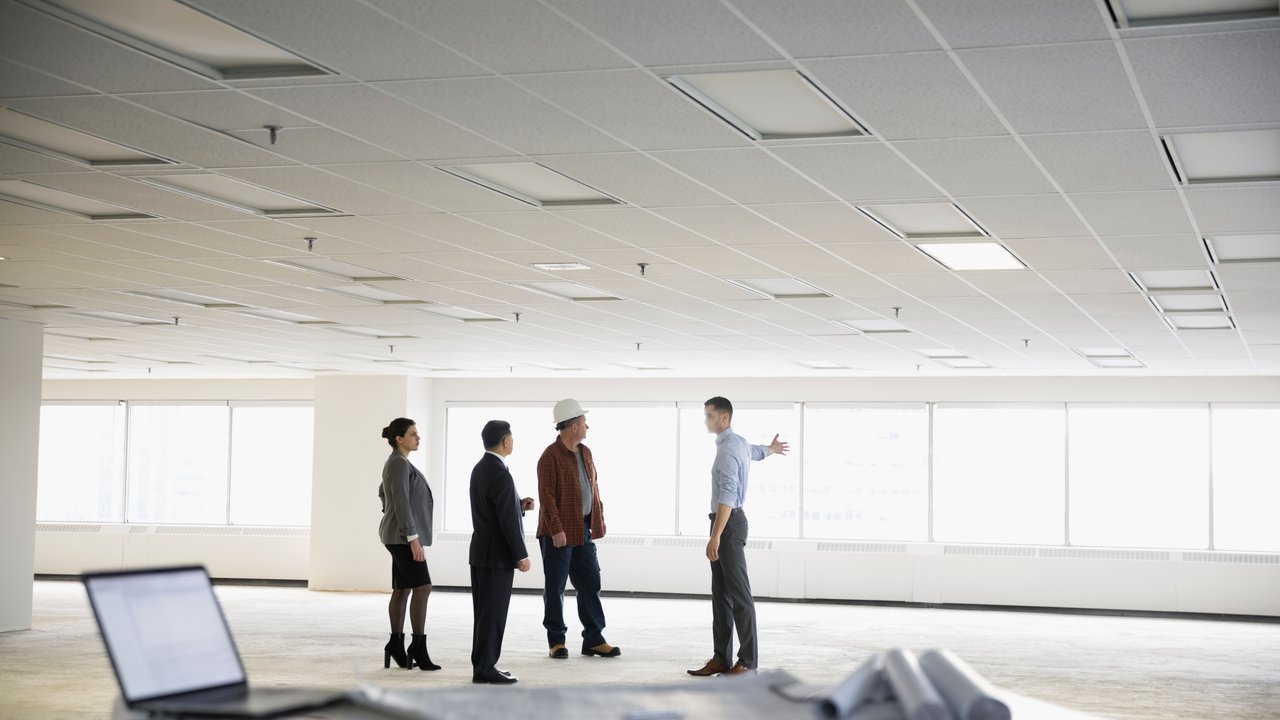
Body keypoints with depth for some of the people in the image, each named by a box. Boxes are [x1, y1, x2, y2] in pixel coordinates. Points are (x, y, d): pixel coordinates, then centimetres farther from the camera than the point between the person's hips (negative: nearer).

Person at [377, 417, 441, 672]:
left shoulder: (398, 463, 16)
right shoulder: (399, 463, -16)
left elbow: (383, 492, 30)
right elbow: (402, 503, -22)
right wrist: (413, 538, -25)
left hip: (400, 535, 10)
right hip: (403, 535, -10)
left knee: (402, 589, 9)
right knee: (422, 587, -13)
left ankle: (396, 645, 11)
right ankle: (419, 645, -12)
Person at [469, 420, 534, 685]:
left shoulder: (480, 468, 11)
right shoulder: (500, 474, -19)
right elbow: (508, 520, -21)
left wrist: (519, 504, 12)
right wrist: (521, 555, -16)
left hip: (481, 551, 10)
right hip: (497, 554, -10)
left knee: (485, 612, 12)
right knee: (494, 613, -5)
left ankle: (482, 665, 15)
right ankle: (485, 669, -2)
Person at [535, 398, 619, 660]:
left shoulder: (585, 452, 12)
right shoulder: (551, 457, -14)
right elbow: (547, 496, -17)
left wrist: (599, 517, 10)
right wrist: (556, 529, -21)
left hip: (583, 530, 8)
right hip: (558, 533, -8)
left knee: (590, 584, 8)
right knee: (555, 587, 3)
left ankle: (593, 640, 14)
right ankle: (556, 640, 11)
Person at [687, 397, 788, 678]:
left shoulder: (727, 449, -16)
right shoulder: (738, 442, 16)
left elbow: (727, 496, -25)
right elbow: (755, 451, 42)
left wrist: (715, 536, -30)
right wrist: (771, 449, 66)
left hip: (729, 523, -10)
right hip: (725, 522, 10)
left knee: (738, 594, -7)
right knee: (720, 594, 8)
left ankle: (747, 662, -4)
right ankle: (721, 658, 10)